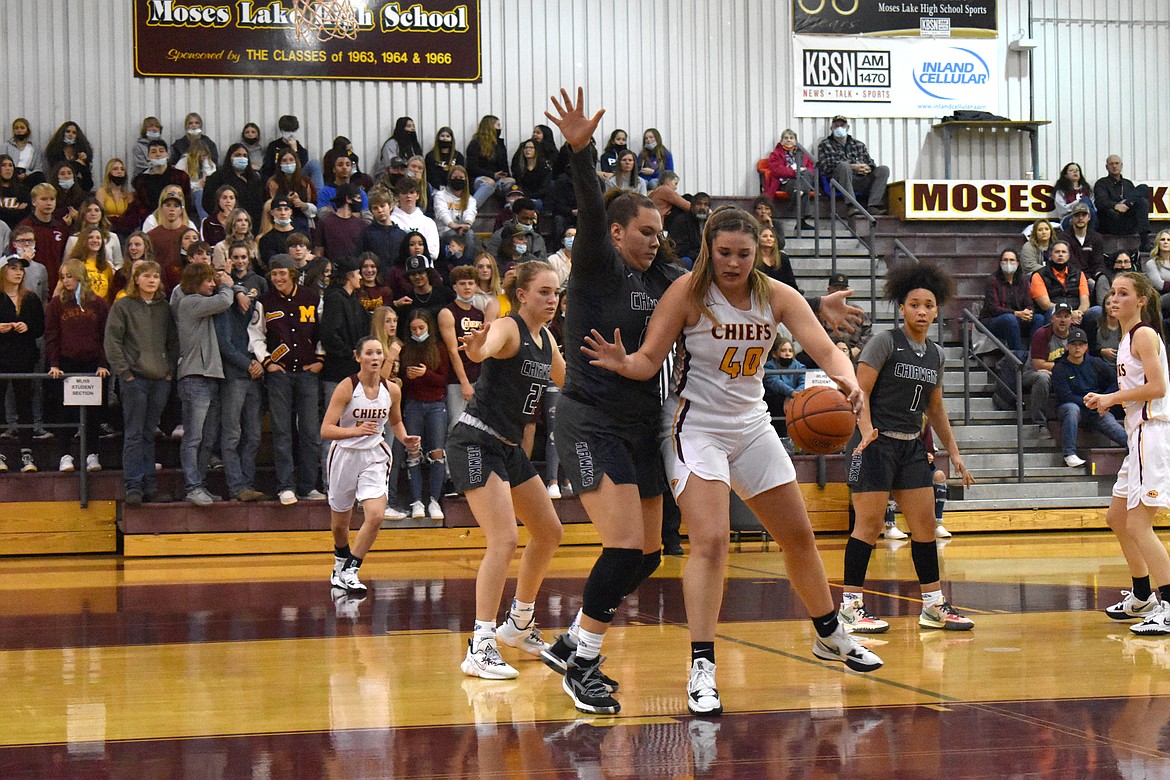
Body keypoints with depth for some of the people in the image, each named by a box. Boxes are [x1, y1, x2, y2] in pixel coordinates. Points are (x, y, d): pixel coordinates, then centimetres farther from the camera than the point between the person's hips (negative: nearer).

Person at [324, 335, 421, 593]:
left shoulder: (391, 390, -4)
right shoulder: (346, 387, -16)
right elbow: (326, 430, -21)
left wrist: (405, 440, -3)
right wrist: (356, 431, -37)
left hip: (374, 457, 2)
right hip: (345, 455, -2)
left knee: (375, 516, -19)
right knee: (339, 524, 12)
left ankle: (350, 571, -4)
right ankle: (341, 562, 43)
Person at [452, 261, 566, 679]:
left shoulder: (546, 340, 10)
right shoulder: (508, 328, -16)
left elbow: (566, 381, 30)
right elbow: (484, 349, -42)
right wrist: (476, 345, -63)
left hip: (509, 447, 10)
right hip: (476, 442, -10)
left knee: (549, 532, 17)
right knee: (504, 540, -20)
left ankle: (519, 623, 34)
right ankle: (480, 649, -20)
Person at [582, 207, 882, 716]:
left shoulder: (776, 296, -5)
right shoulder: (687, 293, -15)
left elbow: (826, 350, -12)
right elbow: (650, 360, -15)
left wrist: (846, 380, -33)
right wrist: (623, 363, -38)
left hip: (752, 425, 5)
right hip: (697, 428, -5)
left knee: (798, 536, 17)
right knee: (710, 542, -22)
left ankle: (829, 636, 38)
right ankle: (701, 668, -19)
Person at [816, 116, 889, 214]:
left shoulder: (858, 144, 27)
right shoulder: (825, 145, 14)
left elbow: (870, 162, 22)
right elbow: (827, 166, -3)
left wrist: (868, 168, -5)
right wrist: (852, 167, -14)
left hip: (861, 182, 4)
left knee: (883, 169, -17)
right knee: (844, 165, -35)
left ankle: (873, 206, -34)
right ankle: (851, 205, -42)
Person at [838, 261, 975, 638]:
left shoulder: (935, 353, 13)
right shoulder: (885, 342, -7)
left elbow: (935, 409, 21)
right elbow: (860, 391, -12)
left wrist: (954, 452, 19)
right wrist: (867, 431, -27)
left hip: (912, 446, 7)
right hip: (877, 444, -7)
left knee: (925, 524, 6)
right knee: (869, 523, -7)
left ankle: (934, 606, 13)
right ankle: (850, 606, -2)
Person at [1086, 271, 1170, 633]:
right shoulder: (1127, 337, 19)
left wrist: (1113, 397, -10)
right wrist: (1107, 401, 9)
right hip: (1140, 434, 11)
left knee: (1138, 524, -15)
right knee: (1117, 518, 19)